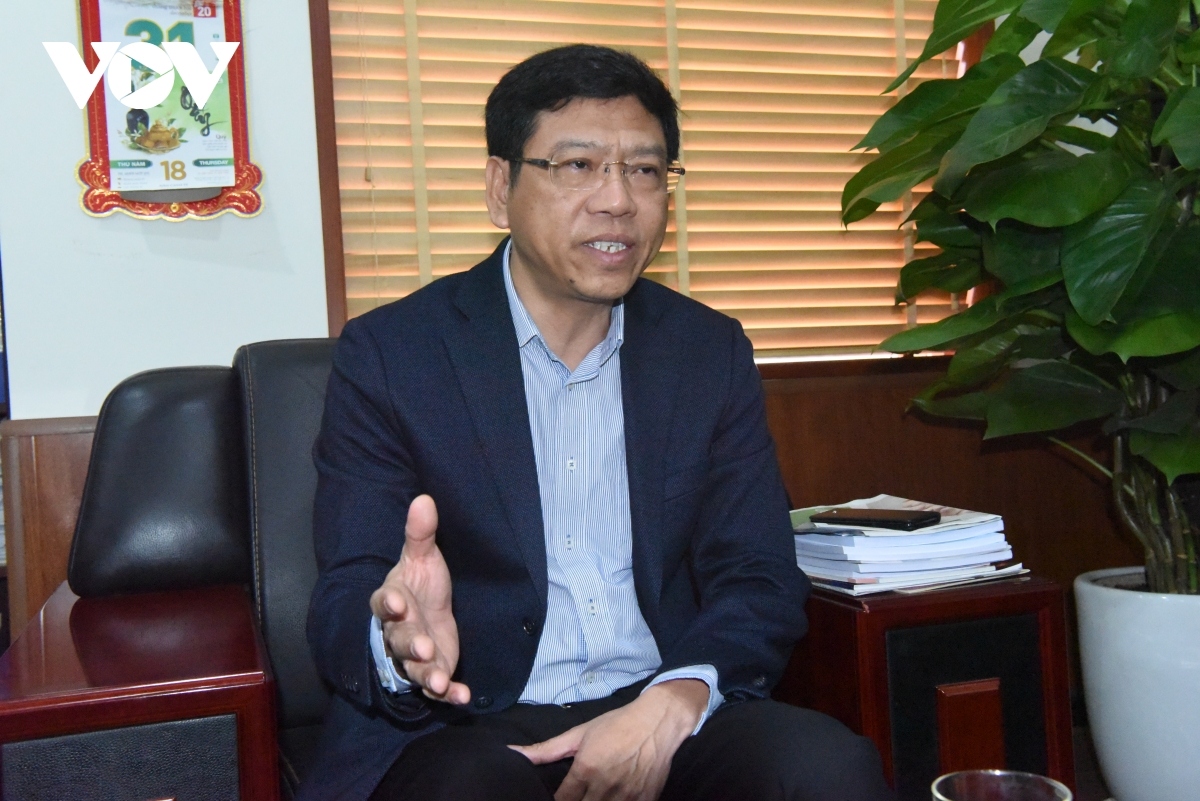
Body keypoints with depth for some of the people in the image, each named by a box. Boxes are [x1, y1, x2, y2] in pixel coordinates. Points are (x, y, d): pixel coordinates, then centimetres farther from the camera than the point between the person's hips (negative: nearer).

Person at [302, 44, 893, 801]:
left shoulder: (712, 351, 6)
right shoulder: (388, 354, -3)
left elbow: (760, 581, 4)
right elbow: (344, 606, -6)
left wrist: (674, 703, -16)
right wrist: (399, 640, -31)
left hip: (665, 718, 3)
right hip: (466, 728, -2)